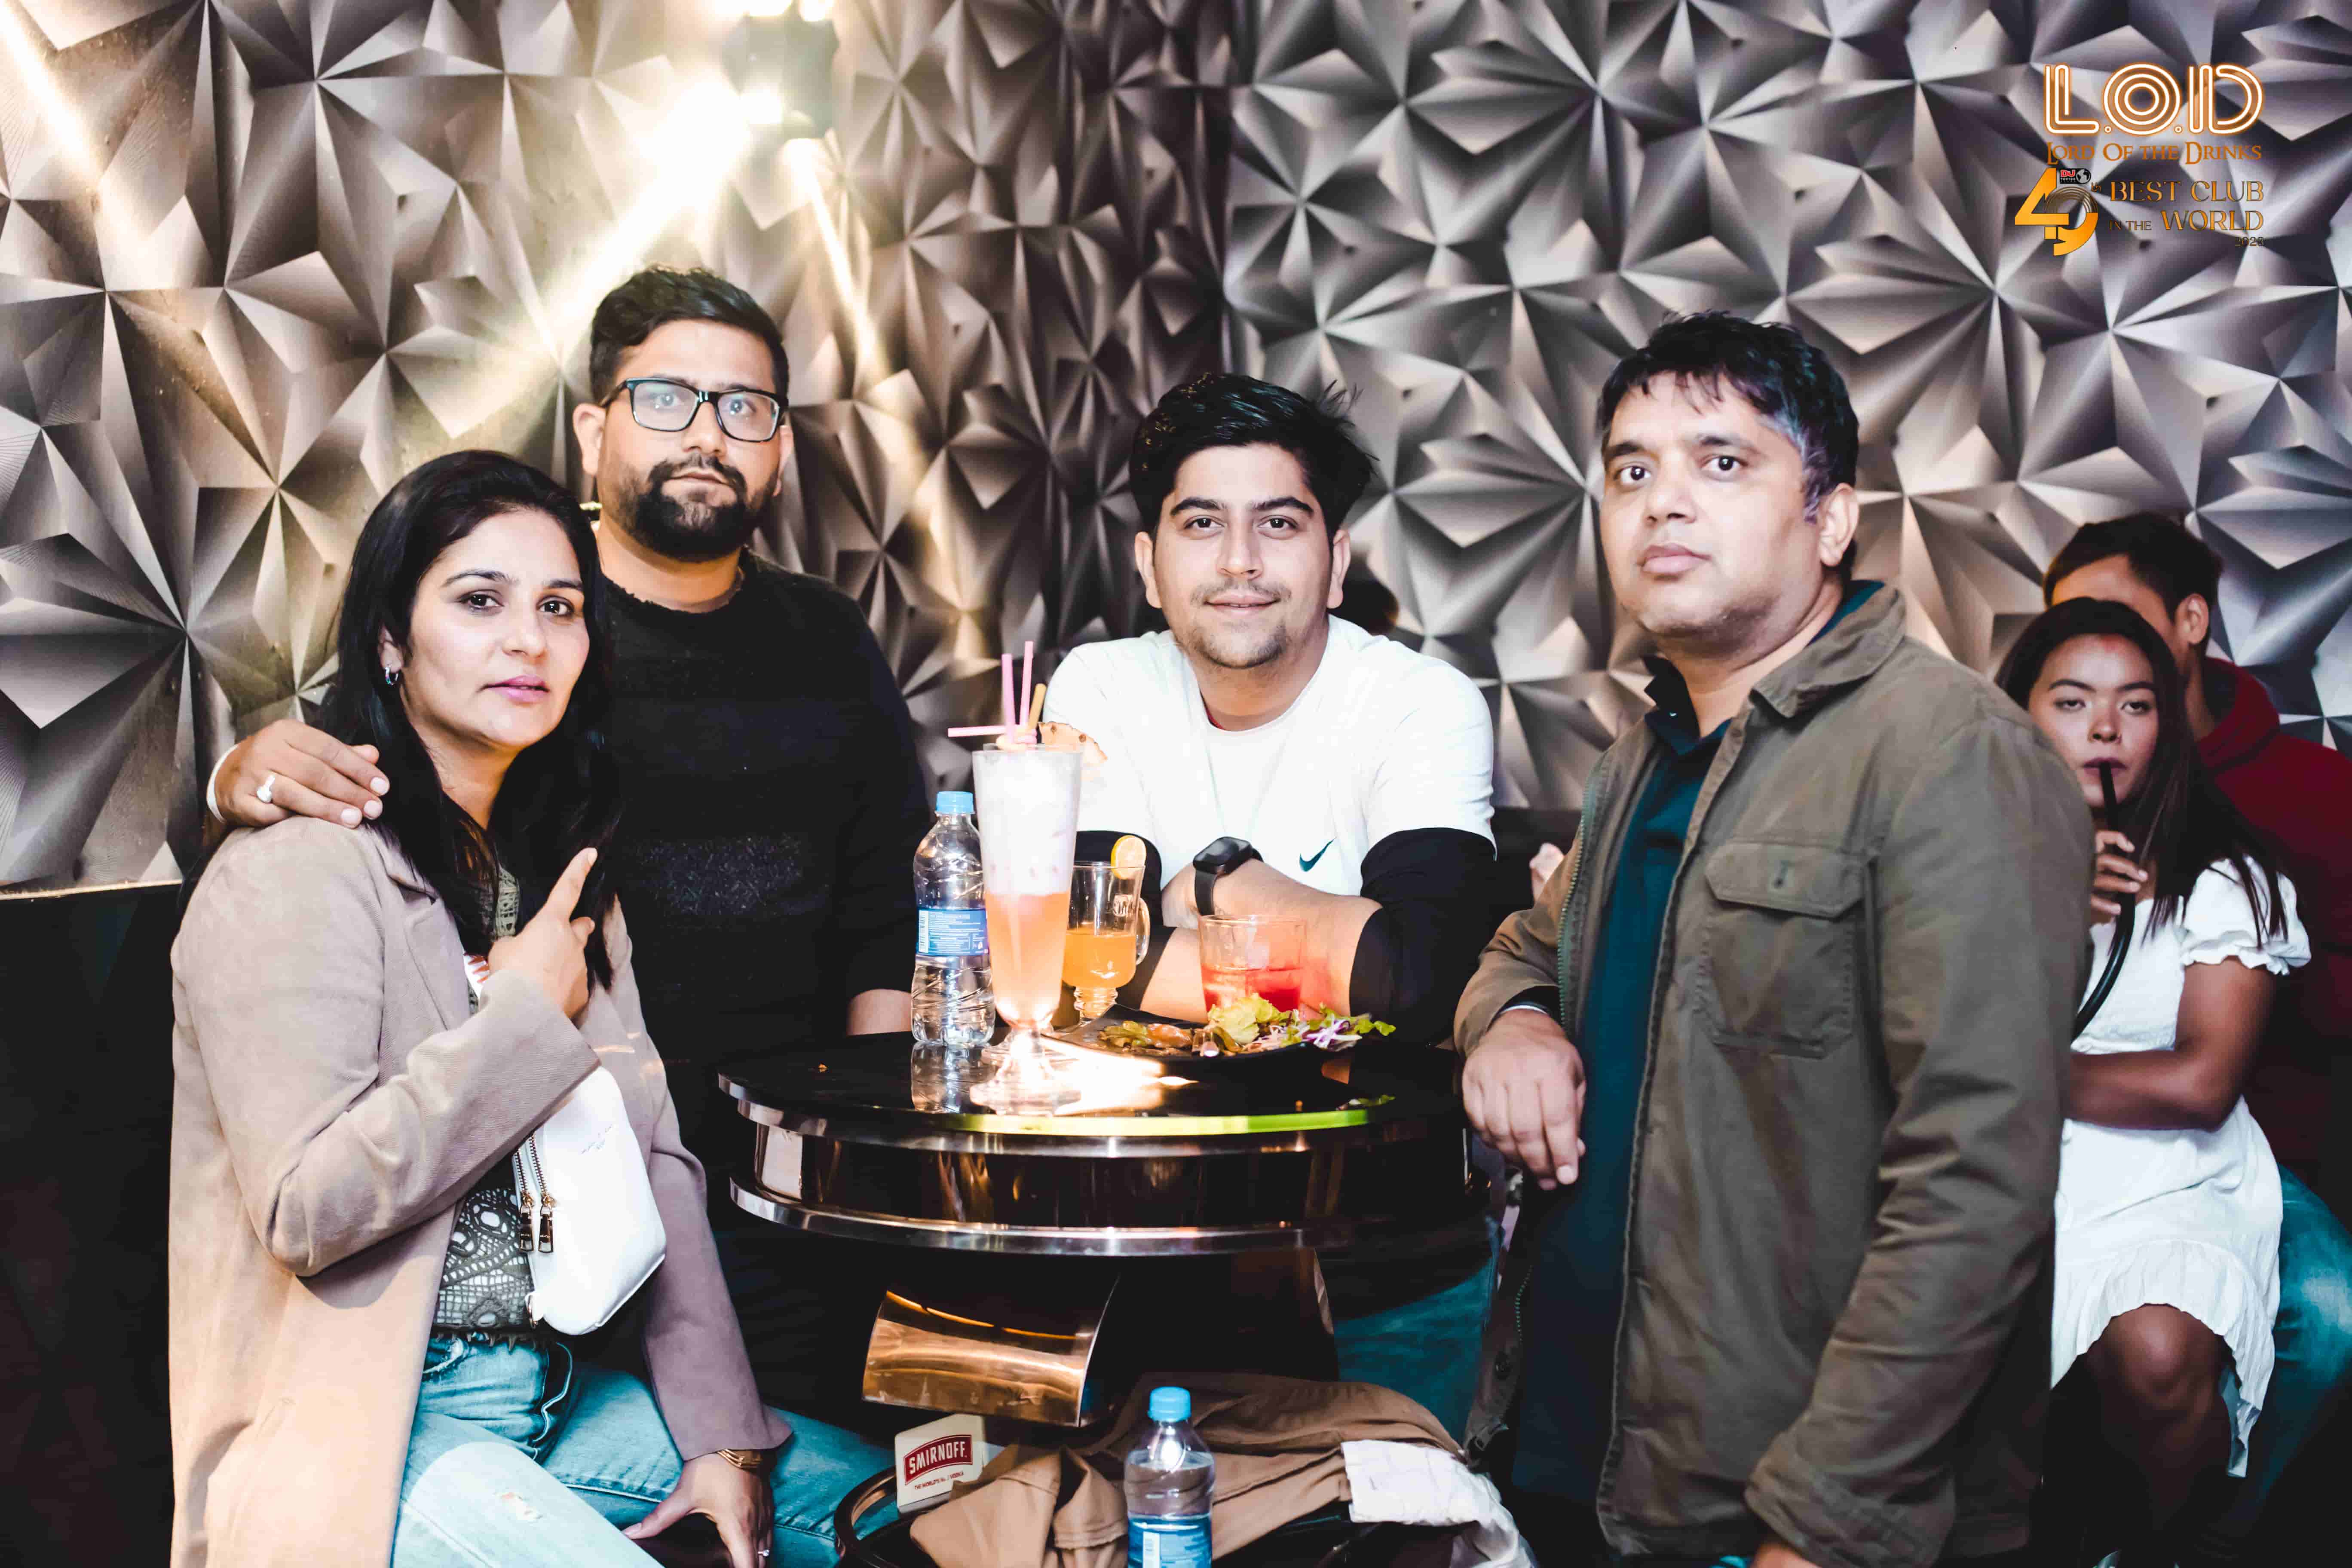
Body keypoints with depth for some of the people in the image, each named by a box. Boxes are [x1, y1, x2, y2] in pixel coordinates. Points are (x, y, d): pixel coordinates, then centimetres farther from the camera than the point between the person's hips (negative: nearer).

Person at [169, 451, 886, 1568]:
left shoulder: (558, 873, 12)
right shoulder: (293, 872, -13)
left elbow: (653, 1155, 5)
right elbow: (308, 1206, -23)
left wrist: (718, 1429, -1)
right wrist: (528, 1015, -17)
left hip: (556, 1392, 7)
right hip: (365, 1435, -7)